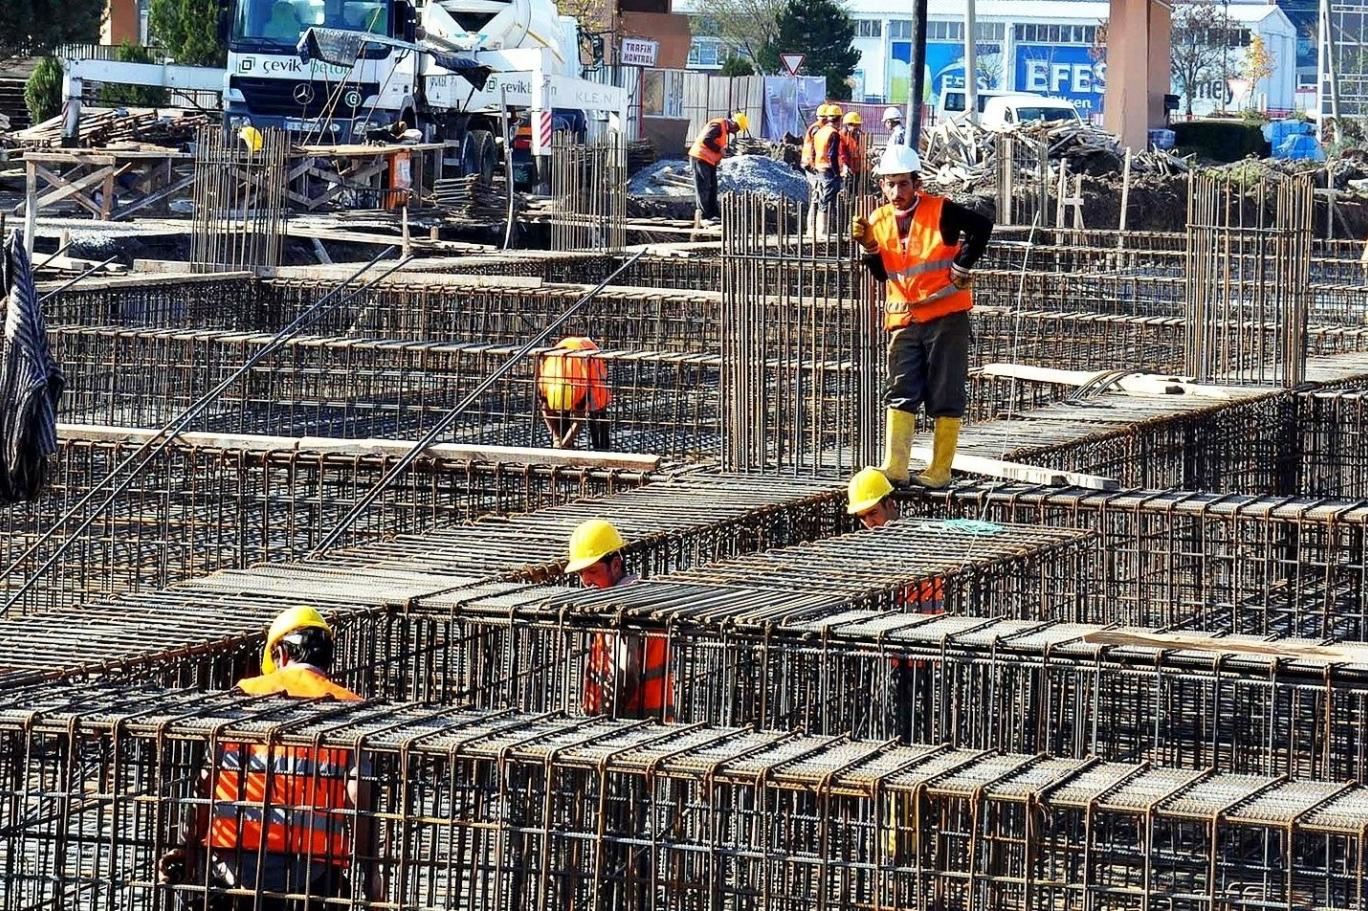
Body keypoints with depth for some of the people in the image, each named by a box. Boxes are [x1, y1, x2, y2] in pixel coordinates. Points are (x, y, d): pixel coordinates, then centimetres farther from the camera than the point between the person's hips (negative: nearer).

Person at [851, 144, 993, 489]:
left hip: (946, 317, -5)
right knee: (900, 393, -3)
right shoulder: (879, 221, 9)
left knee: (945, 396, 0)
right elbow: (882, 274, 12)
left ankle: (939, 471, 5)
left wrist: (962, 266, -10)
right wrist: (869, 246, -5)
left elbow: (981, 226, -8)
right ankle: (894, 468, -9)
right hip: (904, 321, 5)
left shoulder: (940, 211, -6)